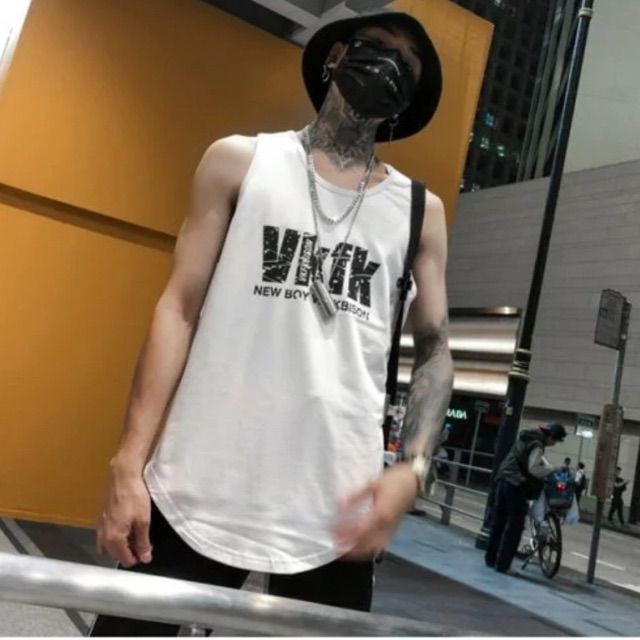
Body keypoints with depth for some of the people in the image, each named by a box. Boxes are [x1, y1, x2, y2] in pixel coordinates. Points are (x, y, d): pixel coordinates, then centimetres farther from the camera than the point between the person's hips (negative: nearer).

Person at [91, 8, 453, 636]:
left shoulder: (419, 211, 10)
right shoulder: (239, 162, 7)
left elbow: (434, 351, 11)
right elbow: (179, 309, 2)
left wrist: (412, 468, -6)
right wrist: (128, 463, -4)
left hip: (333, 511, 2)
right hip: (197, 493, -1)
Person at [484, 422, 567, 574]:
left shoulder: (526, 436, 15)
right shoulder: (537, 444, -15)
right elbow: (533, 469, -22)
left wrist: (548, 467, 14)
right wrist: (552, 470, -12)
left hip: (504, 480, 9)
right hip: (517, 485, -9)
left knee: (498, 521, 14)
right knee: (514, 526, -1)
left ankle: (490, 558, 21)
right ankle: (502, 564, 0)